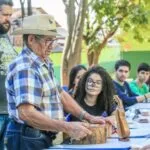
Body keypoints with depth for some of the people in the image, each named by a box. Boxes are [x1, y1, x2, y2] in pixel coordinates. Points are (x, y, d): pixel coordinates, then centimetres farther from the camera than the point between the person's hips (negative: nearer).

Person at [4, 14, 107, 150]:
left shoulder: (44, 64, 10)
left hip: (43, 137, 9)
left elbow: (60, 94, 16)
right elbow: (26, 113, -30)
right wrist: (67, 127, -29)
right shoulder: (24, 68, -21)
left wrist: (88, 117, 6)